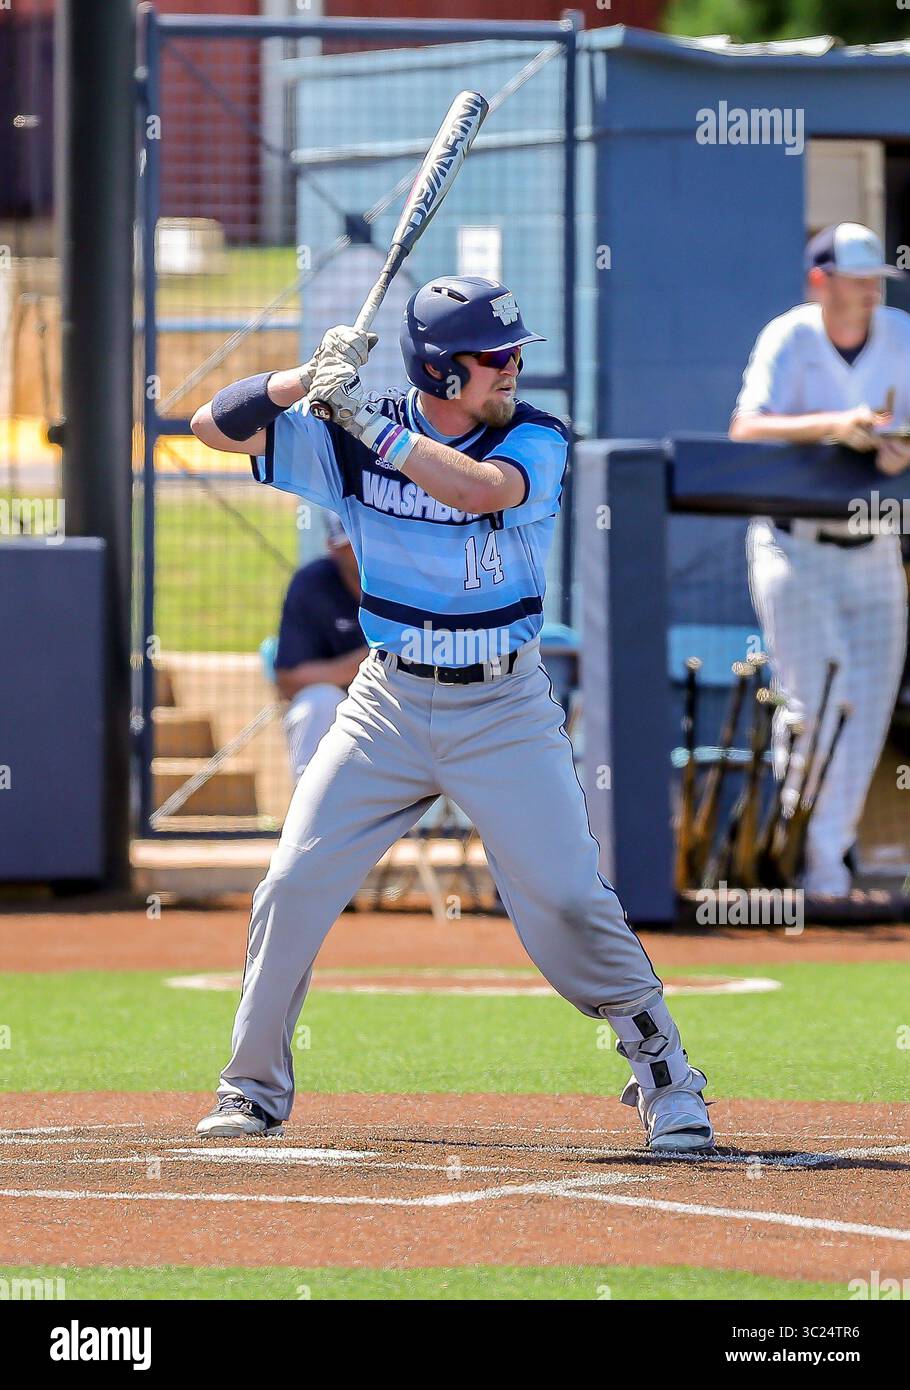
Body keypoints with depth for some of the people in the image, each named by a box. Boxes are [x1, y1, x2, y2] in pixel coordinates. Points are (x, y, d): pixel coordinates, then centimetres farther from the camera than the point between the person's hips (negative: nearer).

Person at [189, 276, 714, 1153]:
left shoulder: (535, 438, -8)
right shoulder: (350, 433, -4)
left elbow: (479, 490, -30)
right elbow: (214, 425, -6)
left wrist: (368, 421, -29)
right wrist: (309, 380, -21)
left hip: (504, 709, -2)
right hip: (390, 704, 2)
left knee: (567, 901, -8)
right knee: (294, 883, -4)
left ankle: (665, 1078, 9)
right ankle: (255, 1088, 11)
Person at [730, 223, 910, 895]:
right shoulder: (788, 340, -12)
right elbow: (746, 429, -24)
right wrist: (833, 425, -38)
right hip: (794, 551, -4)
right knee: (818, 701, -12)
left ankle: (829, 846, 14)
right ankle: (816, 856, -3)